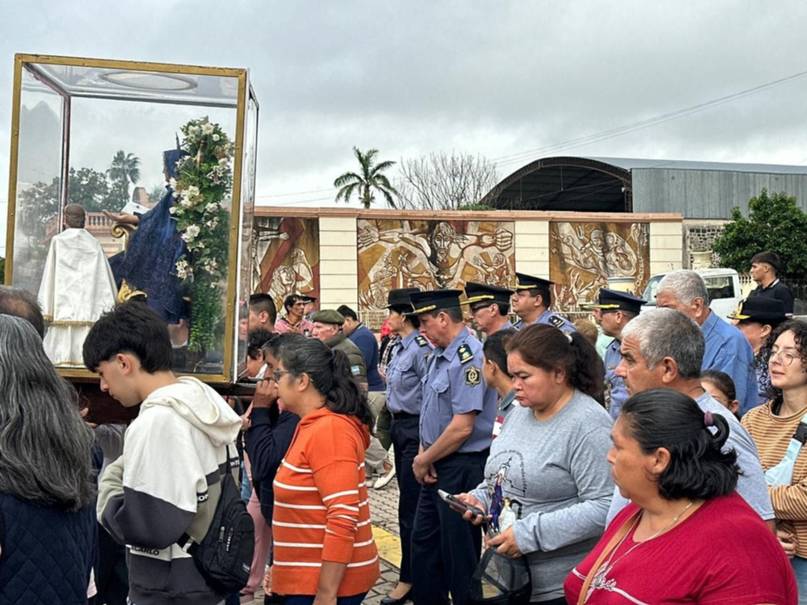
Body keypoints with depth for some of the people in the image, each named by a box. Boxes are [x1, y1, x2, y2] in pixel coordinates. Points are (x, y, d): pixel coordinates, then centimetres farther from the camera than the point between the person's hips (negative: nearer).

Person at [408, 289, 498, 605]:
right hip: (436, 466, 9)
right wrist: (423, 455, 0)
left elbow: (462, 427, -24)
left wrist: (423, 461, -13)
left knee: (459, 551, 5)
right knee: (424, 542, 19)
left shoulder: (470, 357, -22)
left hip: (461, 468, -9)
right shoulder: (438, 356, 8)